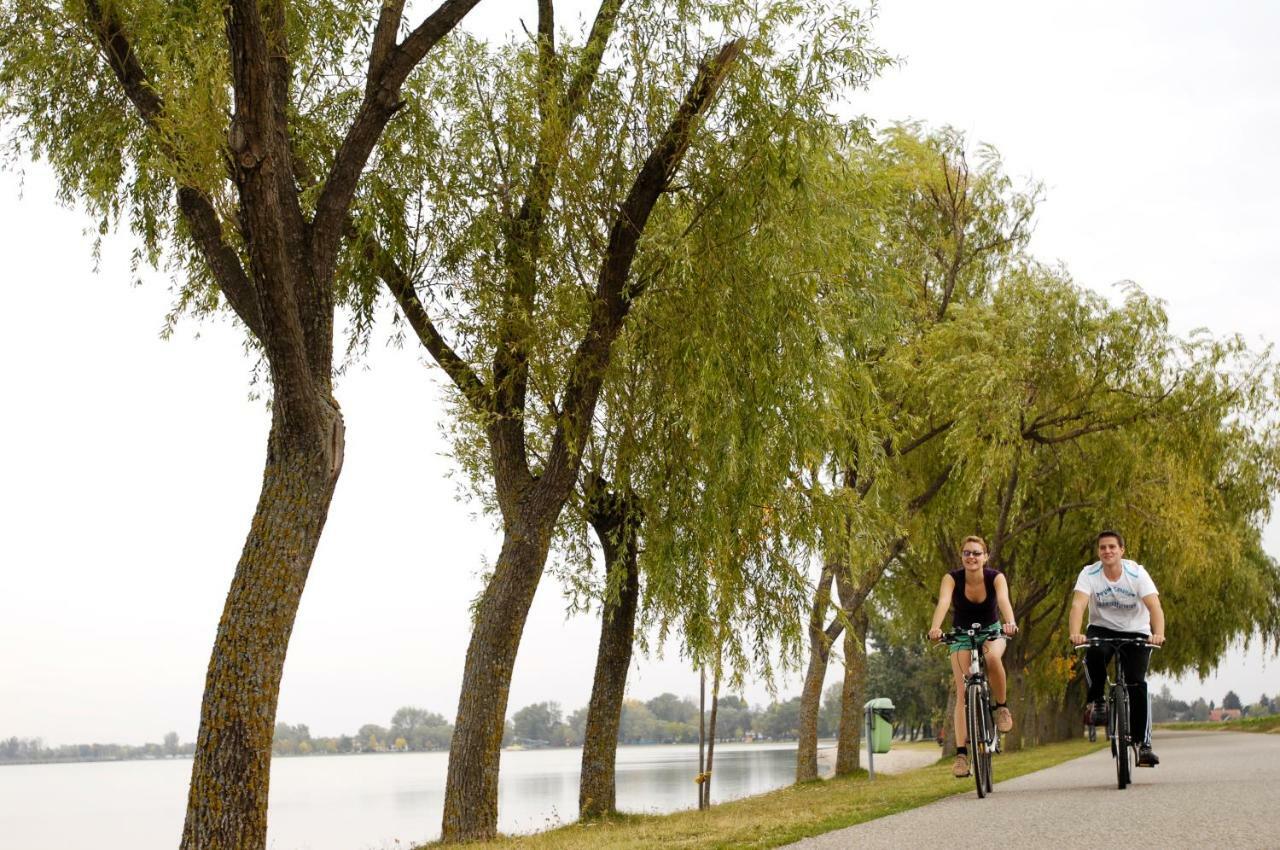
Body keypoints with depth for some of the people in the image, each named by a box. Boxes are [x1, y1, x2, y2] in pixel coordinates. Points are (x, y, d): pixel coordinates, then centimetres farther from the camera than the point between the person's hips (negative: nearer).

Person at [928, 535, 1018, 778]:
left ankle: (1001, 706, -11)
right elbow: (943, 602, -37)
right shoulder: (952, 578, -20)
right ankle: (961, 752, -14)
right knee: (963, 692, -14)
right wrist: (935, 627, -57)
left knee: (992, 658, -36)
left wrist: (1010, 622, -59)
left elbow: (1004, 600, -38)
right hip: (961, 634, 0)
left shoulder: (996, 577, -19)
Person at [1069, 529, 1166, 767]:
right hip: (1102, 628, 0)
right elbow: (1078, 605, -29)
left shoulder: (1137, 573, -17)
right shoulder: (1089, 574, -15)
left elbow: (1154, 606, -28)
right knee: (1093, 655, -34)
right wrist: (1075, 633, -48)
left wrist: (1158, 633, -47)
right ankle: (1097, 701, -12)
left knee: (1137, 684, -15)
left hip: (1135, 632, 0)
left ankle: (1144, 743, -5)